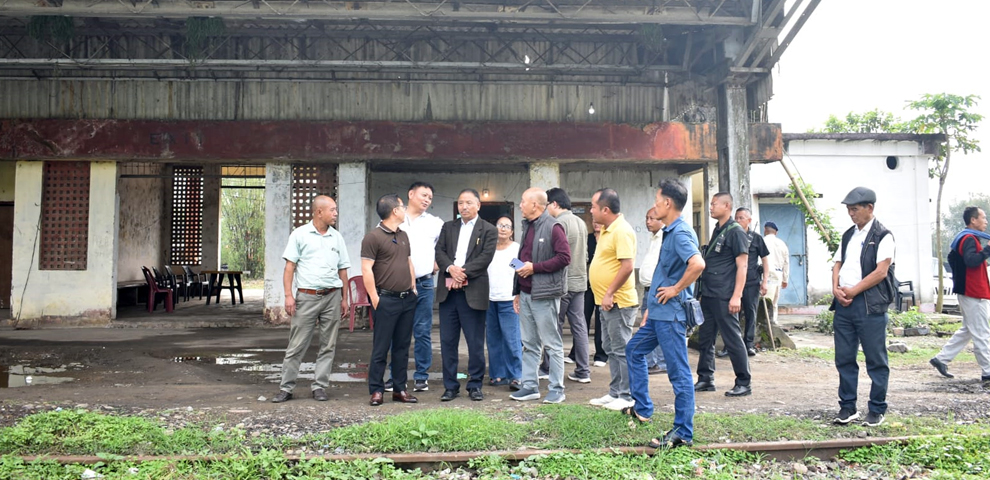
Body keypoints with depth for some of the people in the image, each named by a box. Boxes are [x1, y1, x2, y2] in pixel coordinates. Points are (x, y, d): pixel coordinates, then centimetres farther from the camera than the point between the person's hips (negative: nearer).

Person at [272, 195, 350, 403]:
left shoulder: (337, 237, 12)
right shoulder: (300, 234, 2)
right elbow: (290, 266, 0)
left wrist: (344, 298, 11)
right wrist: (288, 295, -8)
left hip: (332, 296, 3)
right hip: (307, 296, -3)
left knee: (328, 345, 5)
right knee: (296, 345, -1)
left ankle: (320, 387, 13)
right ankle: (286, 388, 8)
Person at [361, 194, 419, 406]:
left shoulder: (403, 236, 15)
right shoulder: (373, 237, -9)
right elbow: (366, 269, -13)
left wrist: (413, 288, 15)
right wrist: (375, 299, -15)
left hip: (407, 299, 7)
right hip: (387, 299, -7)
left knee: (402, 347, 11)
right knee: (381, 348, -1)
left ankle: (399, 389, 18)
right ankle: (376, 390, 7)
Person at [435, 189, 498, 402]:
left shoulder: (489, 230, 3)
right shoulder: (448, 227, 15)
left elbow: (485, 258, -8)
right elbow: (439, 252, 5)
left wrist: (462, 273, -15)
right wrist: (451, 269, -14)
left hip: (473, 292, -4)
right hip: (448, 291, 4)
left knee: (475, 343, 2)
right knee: (447, 341, 6)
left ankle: (475, 385, 14)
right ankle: (450, 386, 15)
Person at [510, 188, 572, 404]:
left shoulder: (553, 227, -11)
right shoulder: (527, 226, 16)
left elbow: (564, 257, -19)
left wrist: (534, 267, -17)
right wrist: (517, 291, 18)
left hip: (544, 295, -8)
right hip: (526, 294, 8)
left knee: (552, 344, 0)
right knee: (529, 344, 12)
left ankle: (557, 389, 9)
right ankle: (530, 386, 20)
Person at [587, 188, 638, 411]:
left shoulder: (622, 231, -17)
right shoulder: (606, 230, 14)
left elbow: (627, 266, -24)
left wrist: (610, 293, -22)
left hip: (618, 302, -10)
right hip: (606, 301, 10)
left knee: (621, 349, -2)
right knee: (611, 349, 15)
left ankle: (627, 397, 7)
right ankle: (615, 393, 24)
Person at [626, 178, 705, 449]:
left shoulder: (680, 233, -18)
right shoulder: (669, 232, 13)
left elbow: (697, 264, -36)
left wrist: (676, 289, -22)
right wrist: (651, 305, 22)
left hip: (671, 314, -11)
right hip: (659, 313, 11)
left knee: (679, 372, -3)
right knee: (634, 350, 23)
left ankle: (683, 433, 4)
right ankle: (642, 409, 32)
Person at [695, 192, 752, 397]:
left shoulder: (735, 232, -8)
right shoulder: (717, 231, 17)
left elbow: (742, 266, -13)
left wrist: (736, 296, -19)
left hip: (724, 297, -9)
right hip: (708, 294, 9)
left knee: (733, 339, -2)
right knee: (705, 338, 11)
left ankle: (744, 383, 7)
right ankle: (705, 379, 19)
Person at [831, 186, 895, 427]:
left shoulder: (882, 235, -5)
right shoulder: (848, 235, 16)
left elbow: (881, 272, -12)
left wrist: (853, 291, -12)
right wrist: (836, 289, -2)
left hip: (870, 305, -7)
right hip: (843, 303, 7)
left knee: (876, 360, 2)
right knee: (844, 359, 9)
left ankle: (877, 410, 12)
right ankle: (847, 407, 18)